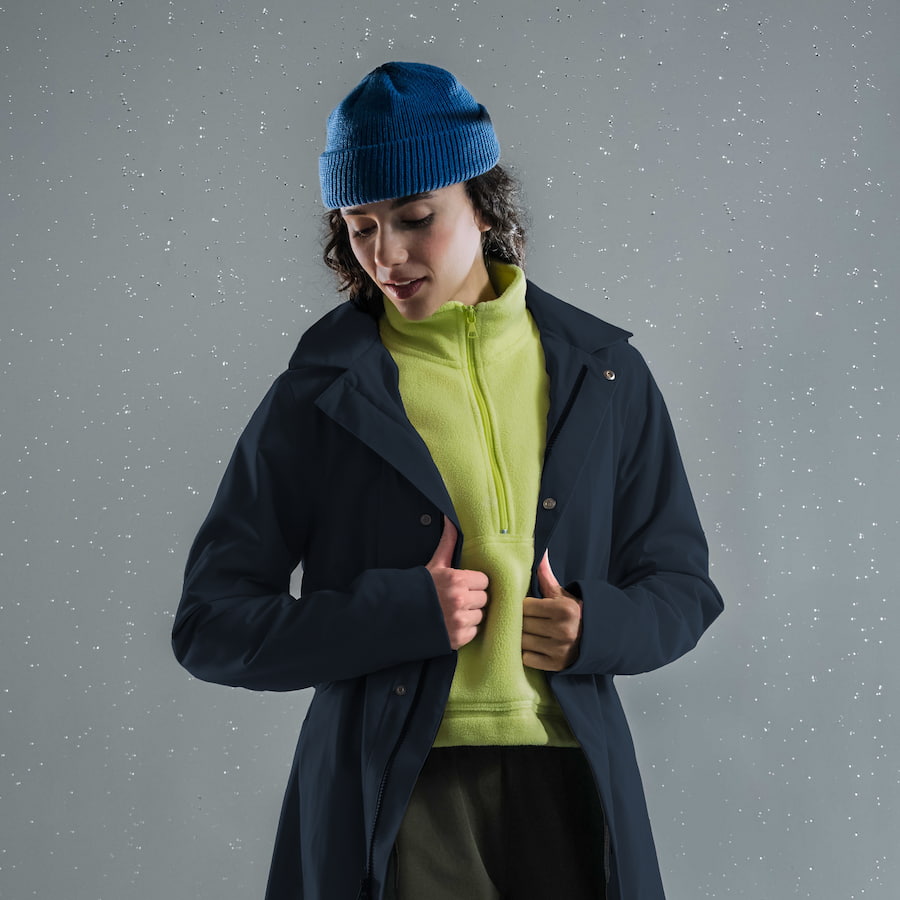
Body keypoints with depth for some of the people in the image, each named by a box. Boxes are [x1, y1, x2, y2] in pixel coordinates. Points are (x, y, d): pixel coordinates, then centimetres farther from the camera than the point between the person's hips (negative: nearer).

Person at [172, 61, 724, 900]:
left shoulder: (599, 375, 8)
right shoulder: (319, 396, 1)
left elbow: (680, 585, 14)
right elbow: (210, 624, 0)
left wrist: (596, 627, -8)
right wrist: (401, 612, -13)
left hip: (566, 778, 2)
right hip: (396, 790, -2)